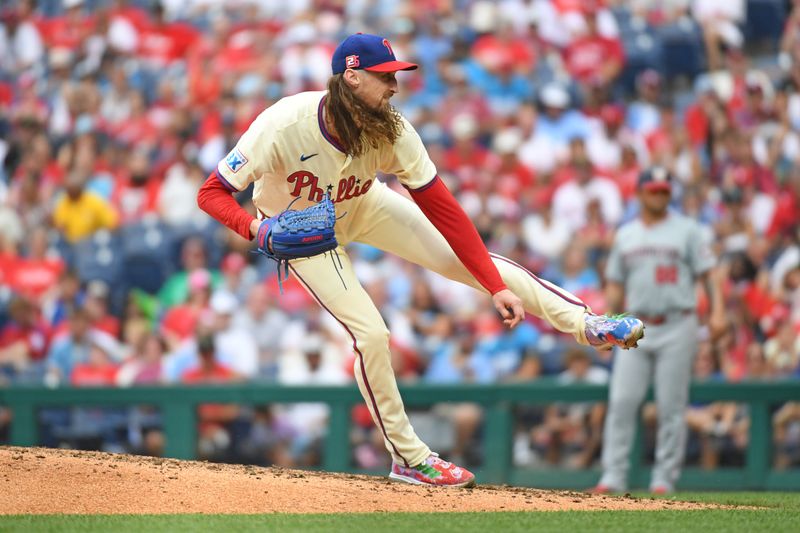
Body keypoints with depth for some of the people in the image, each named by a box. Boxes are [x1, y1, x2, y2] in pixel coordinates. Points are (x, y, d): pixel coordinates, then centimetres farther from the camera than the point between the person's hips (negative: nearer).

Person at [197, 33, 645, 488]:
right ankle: (409, 458, 3)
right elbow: (212, 193, -30)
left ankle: (585, 323, 9)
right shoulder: (283, 126, -37)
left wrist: (497, 288, -24)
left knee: (468, 258, -6)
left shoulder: (391, 131, -27)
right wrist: (253, 227, -50)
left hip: (360, 207, 4)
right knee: (370, 333, -15)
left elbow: (442, 211, -21)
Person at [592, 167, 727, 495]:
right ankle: (613, 477, -4)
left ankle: (665, 479, 2)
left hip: (677, 327, -3)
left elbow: (708, 274, 0)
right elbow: (615, 285, 19)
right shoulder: (625, 235, 15)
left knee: (671, 407, -3)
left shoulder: (686, 230, 5)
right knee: (621, 402, -5)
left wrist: (717, 312, -14)